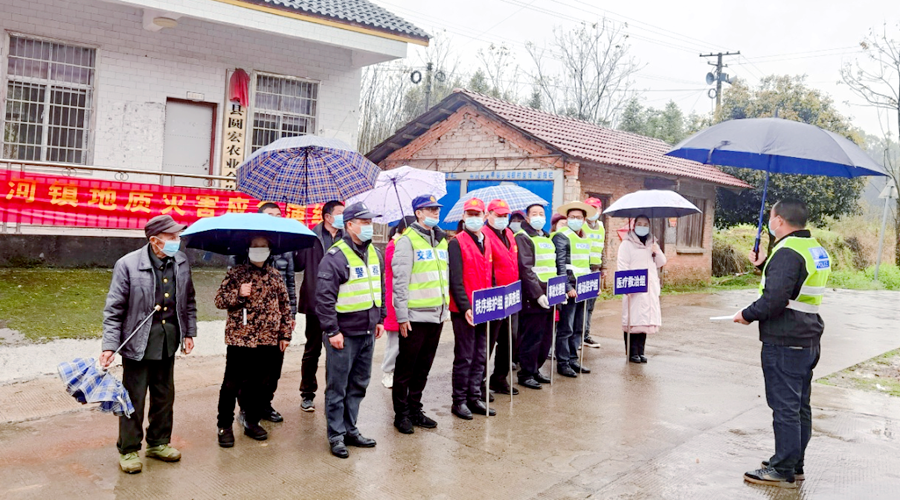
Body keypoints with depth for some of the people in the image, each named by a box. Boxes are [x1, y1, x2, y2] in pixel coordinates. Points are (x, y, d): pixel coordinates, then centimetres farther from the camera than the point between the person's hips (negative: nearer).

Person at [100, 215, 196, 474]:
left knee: (164, 396, 16)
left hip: (168, 342, 5)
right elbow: (114, 309, -11)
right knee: (134, 398, 4)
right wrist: (110, 346, -14)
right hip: (138, 342, -5)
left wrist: (189, 332, 11)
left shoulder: (181, 262, 1)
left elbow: (189, 301, 13)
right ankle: (128, 450, 21)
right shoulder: (128, 265, -13)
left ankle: (159, 443, 33)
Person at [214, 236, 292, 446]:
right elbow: (219, 299, 0)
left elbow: (285, 305, 13)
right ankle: (225, 426, 13)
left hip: (268, 340, 4)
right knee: (232, 384, 0)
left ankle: (252, 421, 25)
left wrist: (285, 333, 9)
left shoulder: (275, 275, 10)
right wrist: (238, 294, -17)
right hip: (239, 338, -3)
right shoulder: (236, 273, 1)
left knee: (261, 384, 10)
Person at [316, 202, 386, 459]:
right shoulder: (335, 256, -14)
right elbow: (325, 297, -16)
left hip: (367, 332, 8)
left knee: (359, 384, 16)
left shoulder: (375, 253, 11)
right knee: (337, 387, 3)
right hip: (344, 334, -7)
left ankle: (350, 429, 28)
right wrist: (332, 331, -17)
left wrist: (380, 319, 18)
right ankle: (336, 436, 14)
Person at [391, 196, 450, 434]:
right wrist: (402, 316, -15)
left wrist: (446, 308, 16)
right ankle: (401, 413, 15)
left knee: (423, 367, 14)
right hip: (414, 316, -7)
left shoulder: (441, 240, 15)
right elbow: (400, 281, -12)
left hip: (437, 315, 7)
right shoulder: (408, 240, -8)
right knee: (406, 367, 4)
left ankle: (415, 409, 26)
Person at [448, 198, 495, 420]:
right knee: (464, 357, 0)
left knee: (480, 357, 12)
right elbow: (455, 279, -13)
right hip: (464, 311, -6)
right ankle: (459, 401, 11)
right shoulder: (457, 243, -7)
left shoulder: (486, 242, 14)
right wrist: (465, 307, -19)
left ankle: (474, 398, 22)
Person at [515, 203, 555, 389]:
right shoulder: (523, 237, -8)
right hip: (532, 297, -8)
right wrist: (538, 294, -22)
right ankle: (526, 374, 9)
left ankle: (535, 370, 26)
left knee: (546, 337, 13)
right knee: (531, 337, -3)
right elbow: (526, 269, -17)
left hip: (549, 296, 8)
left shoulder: (547, 238, 19)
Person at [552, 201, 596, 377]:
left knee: (578, 328, 13)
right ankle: (562, 363, 4)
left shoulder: (585, 239, 17)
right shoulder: (562, 237, -8)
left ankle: (573, 360, 23)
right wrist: (568, 288, -21)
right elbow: (560, 265, -15)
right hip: (569, 289, -8)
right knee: (565, 329, -3)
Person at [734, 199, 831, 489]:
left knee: (785, 407, -3)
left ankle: (783, 471, 5)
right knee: (800, 406, 16)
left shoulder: (787, 252, -19)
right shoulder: (816, 250, 13)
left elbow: (775, 298, -26)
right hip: (808, 342, 10)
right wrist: (764, 266, 21)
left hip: (784, 343, -10)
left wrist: (748, 315, -12)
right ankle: (795, 465, 26)